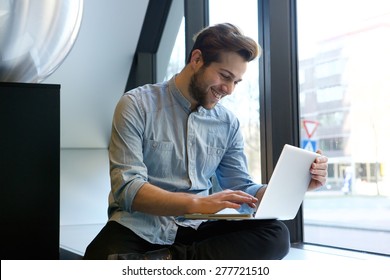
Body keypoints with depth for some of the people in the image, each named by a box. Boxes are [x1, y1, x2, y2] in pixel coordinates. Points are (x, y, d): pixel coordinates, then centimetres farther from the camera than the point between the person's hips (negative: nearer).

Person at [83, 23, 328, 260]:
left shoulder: (228, 123, 10)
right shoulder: (137, 105, -4)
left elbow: (241, 191, 13)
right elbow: (127, 189, -14)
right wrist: (198, 203, -28)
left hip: (196, 227, 6)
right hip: (139, 228, -5)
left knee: (275, 234, -24)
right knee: (103, 256, -40)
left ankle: (166, 261, -28)